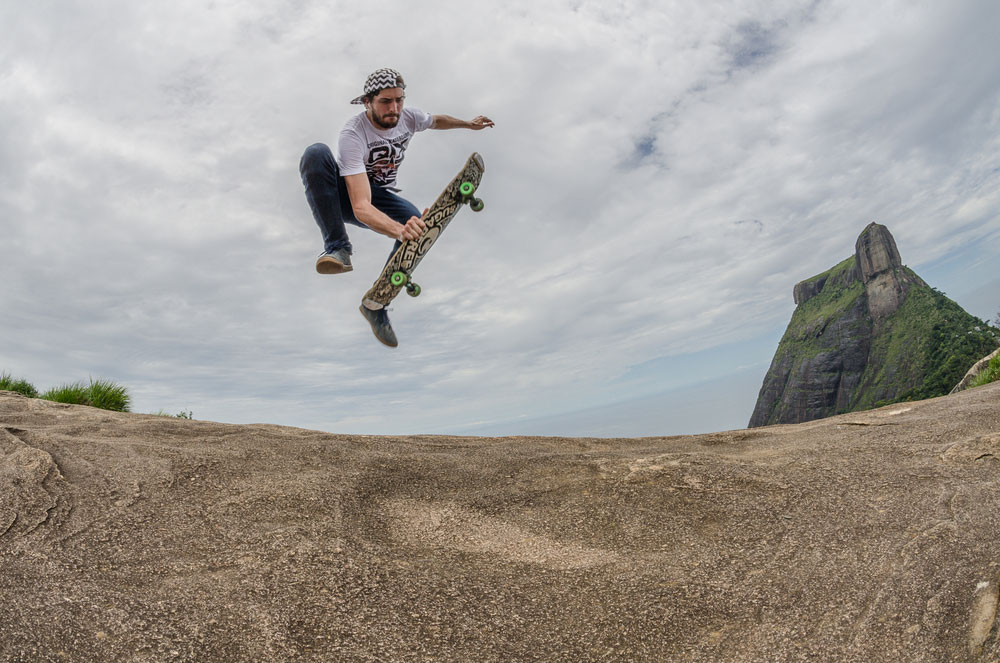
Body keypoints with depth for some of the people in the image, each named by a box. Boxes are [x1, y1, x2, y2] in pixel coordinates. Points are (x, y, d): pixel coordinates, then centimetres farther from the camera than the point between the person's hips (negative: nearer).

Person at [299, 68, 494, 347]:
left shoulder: (409, 117, -13)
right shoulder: (352, 134, -31)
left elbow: (436, 120, 17)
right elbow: (361, 208, -42)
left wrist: (469, 124, 23)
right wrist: (400, 230, -60)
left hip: (382, 195, 4)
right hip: (345, 195, -4)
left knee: (419, 226, -30)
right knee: (316, 153, -34)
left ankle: (376, 305, -14)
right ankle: (337, 248, -35)